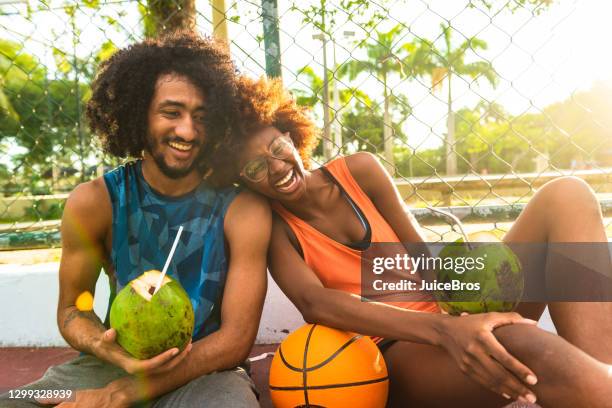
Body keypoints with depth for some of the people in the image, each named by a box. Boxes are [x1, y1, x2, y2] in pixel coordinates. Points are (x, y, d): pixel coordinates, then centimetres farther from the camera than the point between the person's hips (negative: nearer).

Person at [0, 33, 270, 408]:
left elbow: (235, 340, -14)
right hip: (118, 362, 2)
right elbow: (72, 309, 1)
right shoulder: (94, 202, -10)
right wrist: (110, 351, -24)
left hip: (204, 368, -1)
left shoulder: (243, 209, -16)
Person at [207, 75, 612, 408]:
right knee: (521, 343, -40)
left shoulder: (361, 170, 5)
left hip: (452, 322, 6)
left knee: (565, 196, -13)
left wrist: (469, 314, -18)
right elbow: (315, 303, -22)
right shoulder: (271, 228, -3)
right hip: (398, 356, -5)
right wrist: (441, 330, -35)